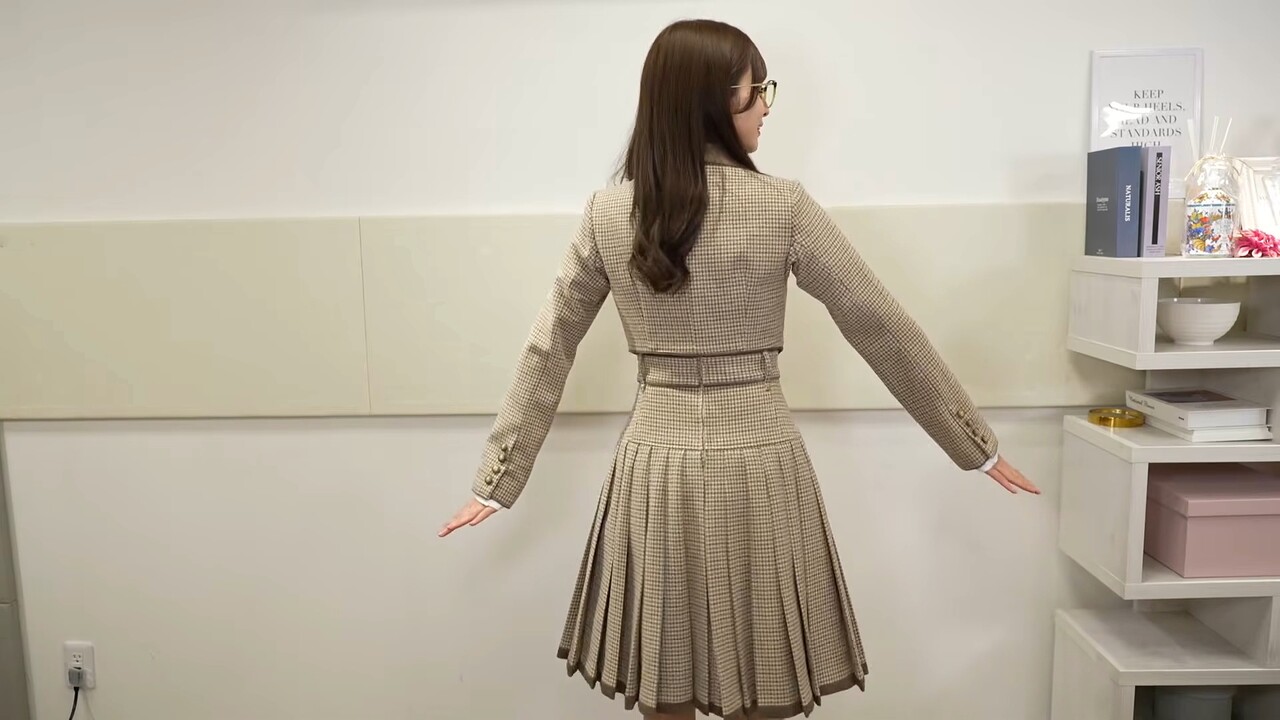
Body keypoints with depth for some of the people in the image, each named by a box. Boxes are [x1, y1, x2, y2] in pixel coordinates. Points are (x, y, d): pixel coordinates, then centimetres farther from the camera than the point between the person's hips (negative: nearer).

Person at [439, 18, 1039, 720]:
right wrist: (976, 444, 8)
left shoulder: (607, 212, -1)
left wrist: (498, 478, 11)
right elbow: (883, 331, -3)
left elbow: (547, 350, 2)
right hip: (756, 467, -3)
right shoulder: (783, 205, -9)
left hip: (655, 466, 3)